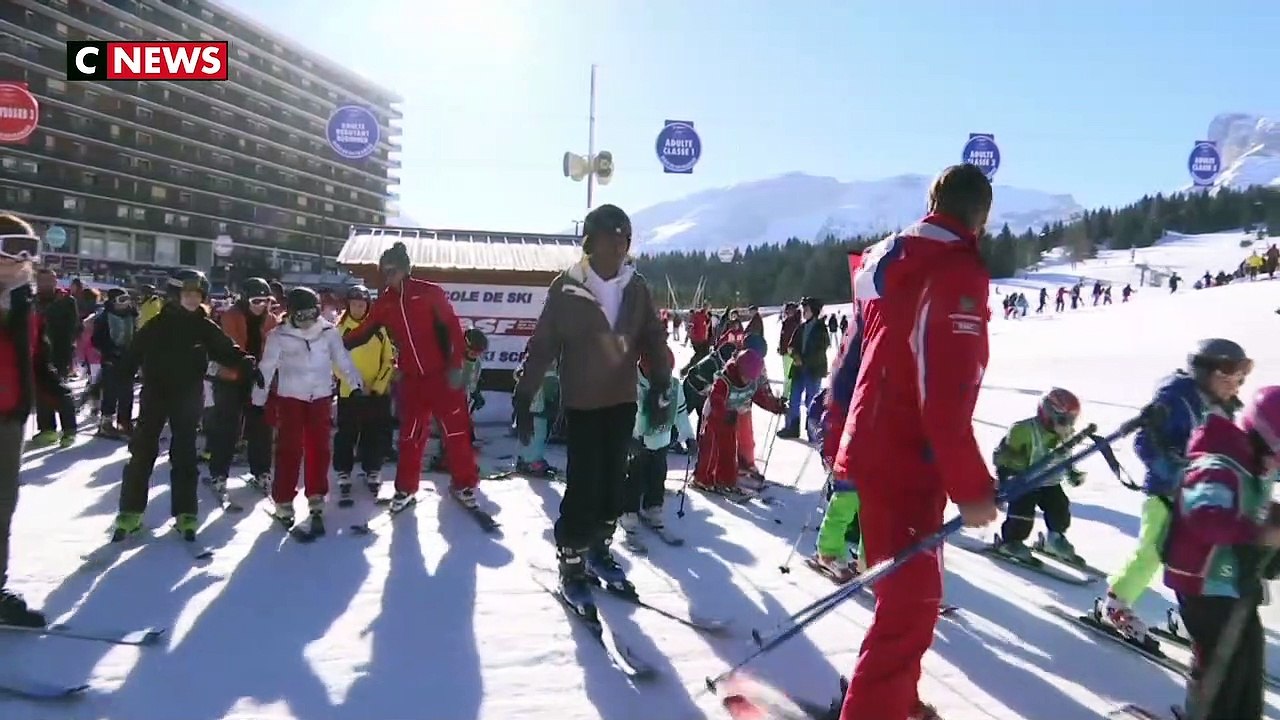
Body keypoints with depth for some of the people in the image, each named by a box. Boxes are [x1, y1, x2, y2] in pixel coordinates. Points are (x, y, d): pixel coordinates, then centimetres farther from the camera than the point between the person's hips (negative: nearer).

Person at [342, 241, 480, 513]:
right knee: (410, 436, 10)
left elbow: (453, 328, -9)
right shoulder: (384, 303, 5)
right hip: (411, 379, 4)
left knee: (457, 431, 3)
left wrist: (456, 365, -14)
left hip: (443, 375, -3)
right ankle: (406, 490, 23)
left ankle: (464, 485, 17)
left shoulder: (430, 293, -7)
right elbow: (363, 333, 8)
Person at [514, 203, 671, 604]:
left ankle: (599, 550, 32)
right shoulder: (566, 289, -11)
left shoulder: (637, 288, 0)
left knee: (613, 483, 12)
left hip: (623, 401, 4)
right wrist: (524, 400, -10)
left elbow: (653, 338, 2)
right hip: (582, 403, -4)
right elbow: (542, 346, -9)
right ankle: (572, 566, 12)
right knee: (584, 486, -5)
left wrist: (659, 384, -12)